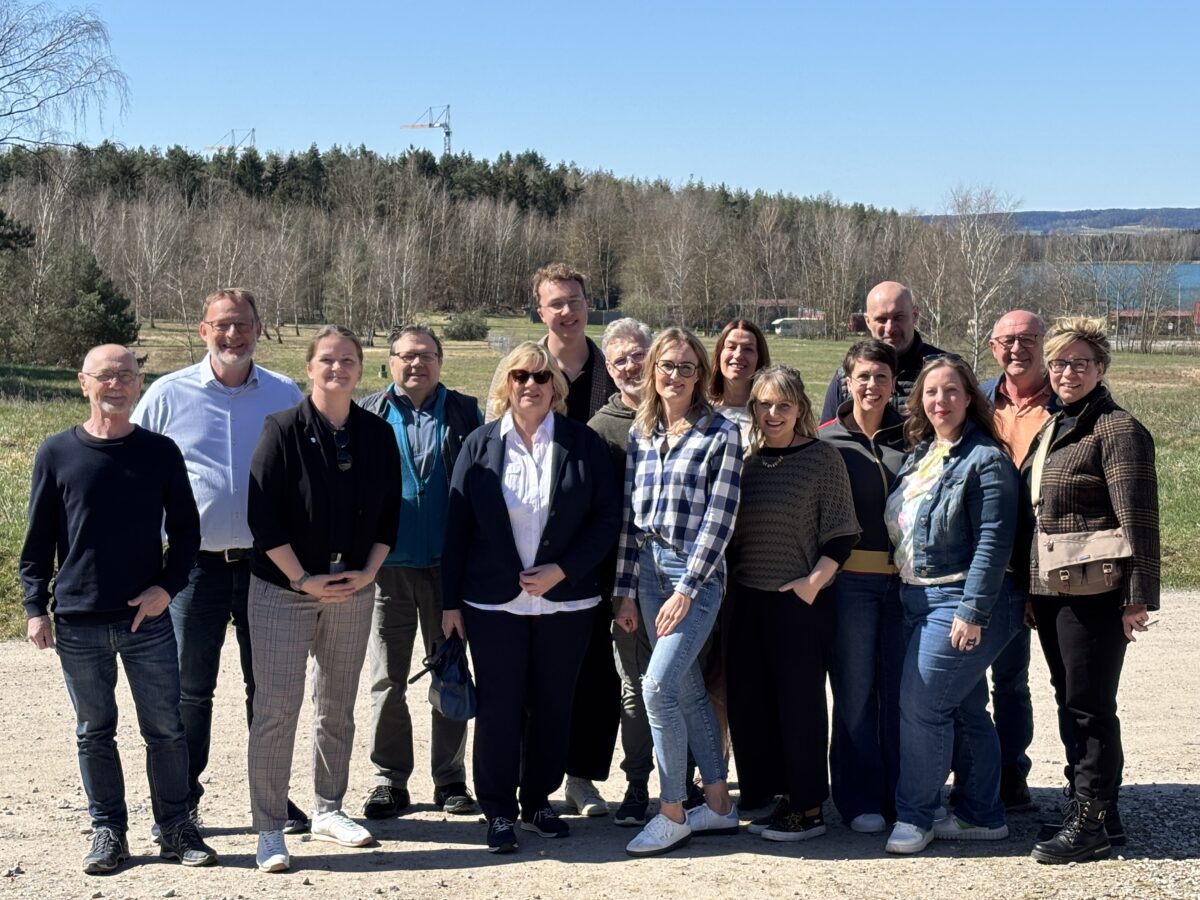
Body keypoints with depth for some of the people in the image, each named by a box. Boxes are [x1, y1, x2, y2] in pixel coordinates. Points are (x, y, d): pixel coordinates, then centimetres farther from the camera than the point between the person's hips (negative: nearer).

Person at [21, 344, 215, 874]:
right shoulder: (57, 454, 2)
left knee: (165, 727, 3)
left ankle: (175, 827, 16)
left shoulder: (160, 453, 3)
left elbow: (186, 530, 8)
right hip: (79, 624, 0)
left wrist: (168, 586, -5)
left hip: (148, 618, 0)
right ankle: (108, 831, 20)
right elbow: (38, 541, 5)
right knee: (95, 730, 9)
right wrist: (36, 607, 0)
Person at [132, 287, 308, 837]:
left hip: (267, 561, 1)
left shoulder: (286, 396, 2)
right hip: (196, 563, -1)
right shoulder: (169, 394, -1)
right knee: (191, 688, 7)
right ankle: (181, 800, 18)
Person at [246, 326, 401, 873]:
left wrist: (367, 572, -4)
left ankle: (328, 810, 26)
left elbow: (389, 513, 8)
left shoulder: (377, 435, 3)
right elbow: (263, 515, -12)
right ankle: (269, 829, 2)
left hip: (354, 589, 4)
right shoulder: (283, 430, -8)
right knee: (276, 709, -5)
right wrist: (304, 579, -13)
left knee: (338, 706, 13)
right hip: (284, 589, -4)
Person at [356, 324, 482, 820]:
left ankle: (450, 780, 18)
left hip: (447, 564, 0)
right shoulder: (367, 414, 4)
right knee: (387, 680, 7)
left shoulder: (465, 412, 5)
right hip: (387, 565, 0)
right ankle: (390, 780, 17)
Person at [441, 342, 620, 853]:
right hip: (494, 602, 0)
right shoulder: (480, 445, 3)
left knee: (552, 705, 9)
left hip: (565, 601, 1)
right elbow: (457, 525, 3)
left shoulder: (584, 443, 1)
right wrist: (451, 601, -1)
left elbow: (607, 518, -1)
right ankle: (498, 810, 14)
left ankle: (537, 801, 24)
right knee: (499, 707, 2)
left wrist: (561, 571, -12)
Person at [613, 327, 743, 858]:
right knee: (687, 690, 11)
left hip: (696, 574, -6)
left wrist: (686, 590, -15)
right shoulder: (641, 433, 9)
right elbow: (631, 513, 10)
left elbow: (719, 517, -12)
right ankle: (719, 805, 22)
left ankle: (672, 813, 0)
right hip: (649, 568, 6)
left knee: (657, 687, -14)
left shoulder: (721, 434, -7)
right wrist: (626, 590, 7)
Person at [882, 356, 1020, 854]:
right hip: (921, 601, 8)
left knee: (921, 706, -8)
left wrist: (972, 611, -21)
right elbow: (902, 528, 17)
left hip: (961, 603, -8)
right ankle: (982, 815, 22)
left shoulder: (985, 459, -12)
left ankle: (913, 816, 3)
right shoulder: (919, 457, 13)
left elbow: (993, 543, -18)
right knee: (966, 709, 13)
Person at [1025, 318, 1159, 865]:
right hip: (1051, 592, 9)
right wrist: (1029, 591, 19)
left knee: (1090, 708, -3)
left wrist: (1137, 597, -19)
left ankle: (1090, 824, 4)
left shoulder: (1117, 430, -10)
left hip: (1094, 593, -9)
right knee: (1070, 703, 15)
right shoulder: (1053, 429, 17)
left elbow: (1138, 521, -15)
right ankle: (1092, 806, 26)